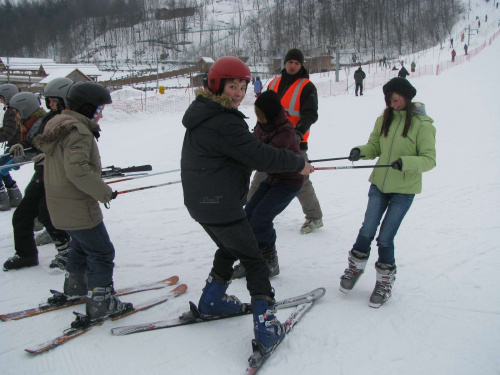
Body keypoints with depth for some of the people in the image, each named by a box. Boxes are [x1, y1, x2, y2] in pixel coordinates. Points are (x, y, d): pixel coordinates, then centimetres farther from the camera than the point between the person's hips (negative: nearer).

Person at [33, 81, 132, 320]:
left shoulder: (58, 124, 11)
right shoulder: (78, 132, -21)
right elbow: (77, 169, -33)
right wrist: (103, 191, -24)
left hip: (60, 204, 10)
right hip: (78, 207, -10)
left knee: (82, 242, 29)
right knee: (101, 251, 0)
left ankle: (75, 284, 46)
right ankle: (100, 302, 6)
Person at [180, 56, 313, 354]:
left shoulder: (202, 112, 10)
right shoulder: (224, 122, -22)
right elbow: (259, 155, -21)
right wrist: (299, 163, -10)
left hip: (199, 201, 10)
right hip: (221, 205, -10)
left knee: (229, 248, 28)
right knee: (253, 260, 1)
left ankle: (212, 301, 39)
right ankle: (266, 325, 2)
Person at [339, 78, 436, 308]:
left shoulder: (422, 125, -11)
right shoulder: (384, 119, 4)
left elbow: (429, 160, -13)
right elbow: (375, 146, 8)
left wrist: (406, 162, -31)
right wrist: (361, 151, -14)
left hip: (404, 189, -4)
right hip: (379, 184, 4)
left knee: (385, 238, -2)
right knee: (367, 230, 1)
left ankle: (385, 282, 19)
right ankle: (355, 268, 26)